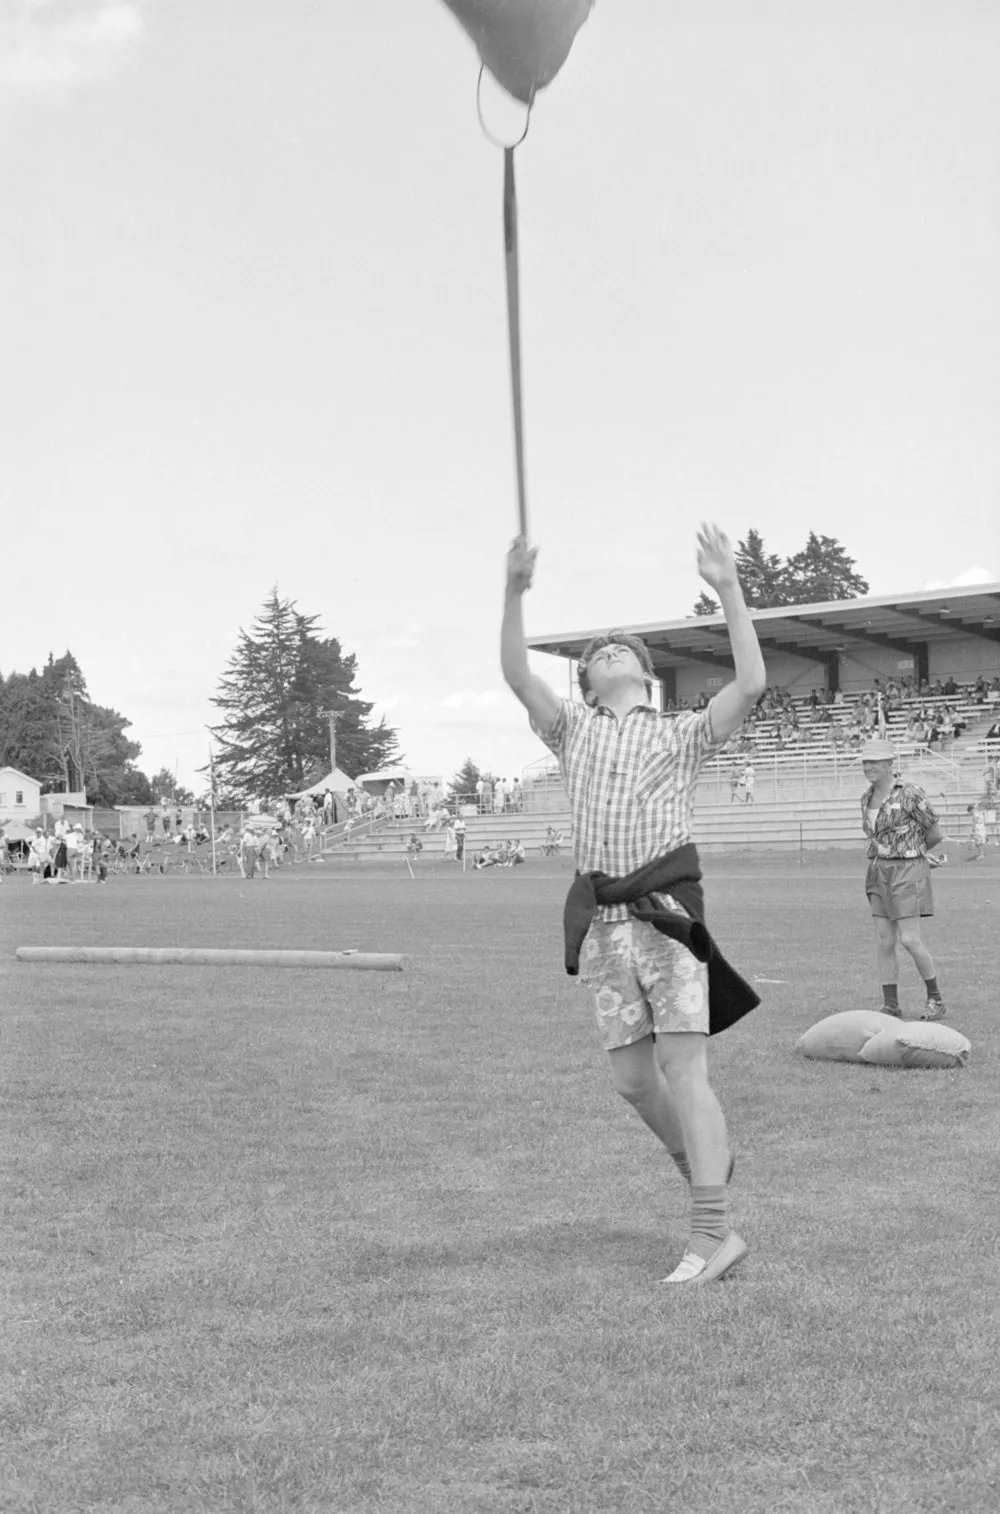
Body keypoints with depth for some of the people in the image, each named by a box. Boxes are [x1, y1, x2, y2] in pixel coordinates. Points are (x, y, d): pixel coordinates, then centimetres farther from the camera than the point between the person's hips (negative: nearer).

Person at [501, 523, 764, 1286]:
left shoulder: (682, 734, 13)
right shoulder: (574, 728, 19)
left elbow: (752, 686, -3)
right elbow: (518, 675, 3)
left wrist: (728, 588, -6)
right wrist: (515, 591, -10)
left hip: (667, 909, -3)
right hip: (602, 920, 3)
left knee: (683, 1066, -11)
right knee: (631, 1077, 4)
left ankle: (712, 1233, -11)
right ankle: (709, 1162, 30)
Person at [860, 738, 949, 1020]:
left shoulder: (910, 794, -13)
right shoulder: (867, 798, 8)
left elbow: (936, 835, -4)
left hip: (907, 872, -7)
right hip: (879, 874, 7)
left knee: (910, 940, -10)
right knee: (884, 942, 3)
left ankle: (936, 999, 7)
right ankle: (891, 1008, 7)